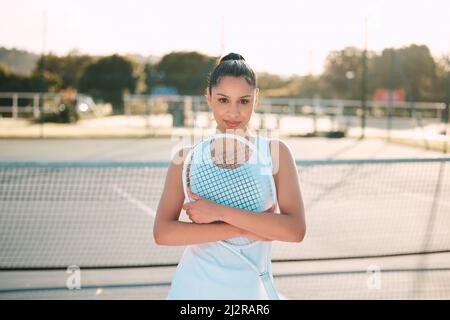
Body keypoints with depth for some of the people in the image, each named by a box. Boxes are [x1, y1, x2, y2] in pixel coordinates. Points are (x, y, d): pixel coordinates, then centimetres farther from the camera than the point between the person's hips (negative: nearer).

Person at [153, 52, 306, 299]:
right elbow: (162, 233, -14)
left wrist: (219, 212, -21)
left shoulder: (275, 152, -4)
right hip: (192, 289, 0)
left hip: (249, 289, 0)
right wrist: (242, 229, -19)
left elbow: (296, 230, -16)